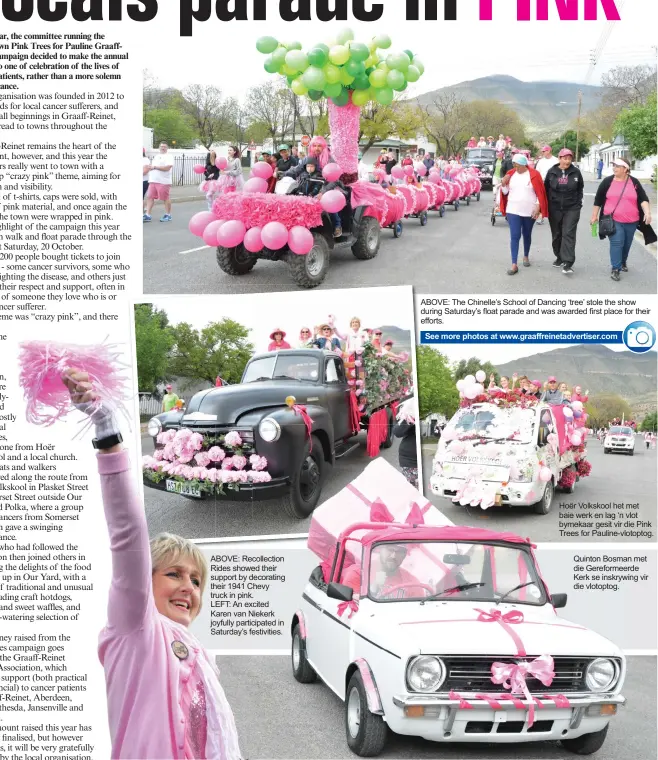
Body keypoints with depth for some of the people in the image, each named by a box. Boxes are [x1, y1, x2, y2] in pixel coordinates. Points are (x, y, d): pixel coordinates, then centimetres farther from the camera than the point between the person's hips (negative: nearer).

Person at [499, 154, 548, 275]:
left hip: (530, 211, -1)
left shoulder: (534, 175, -7)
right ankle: (514, 264, -9)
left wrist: (538, 207, -9)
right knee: (514, 236, -6)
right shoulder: (510, 174, 2)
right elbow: (505, 192, 9)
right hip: (513, 211, 1)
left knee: (527, 235, 15)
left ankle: (526, 256, 37)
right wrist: (503, 184, -10)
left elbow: (540, 192, -4)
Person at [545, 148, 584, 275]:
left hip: (572, 209, -2)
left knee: (568, 234, -11)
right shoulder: (551, 172, -1)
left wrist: (578, 203, 4)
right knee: (556, 234, 12)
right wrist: (547, 205, 5)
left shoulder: (576, 172, -3)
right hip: (554, 209, 2)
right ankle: (559, 257, 30)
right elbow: (546, 189, 7)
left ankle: (568, 263, -15)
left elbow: (580, 189, 9)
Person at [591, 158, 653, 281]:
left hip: (631, 221, 2)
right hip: (613, 220, -2)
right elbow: (598, 200, 5)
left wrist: (647, 212, -19)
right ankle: (615, 268, -10)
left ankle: (623, 262, 39)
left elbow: (643, 199, -3)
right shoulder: (607, 182, -1)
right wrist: (594, 216, 5)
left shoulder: (634, 182, 0)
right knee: (616, 242, -15)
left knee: (627, 243, 14)